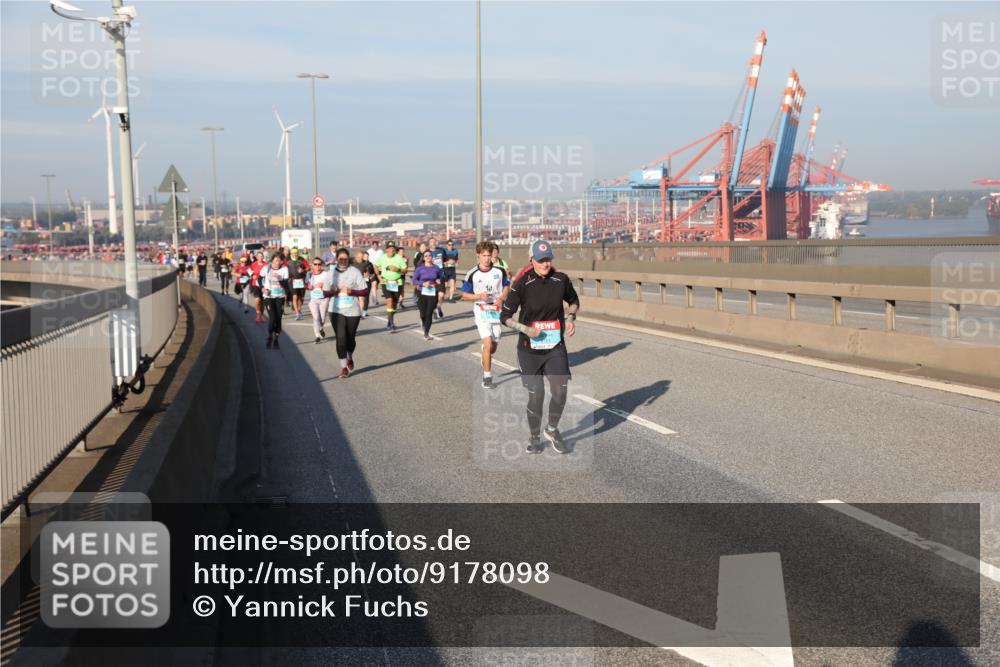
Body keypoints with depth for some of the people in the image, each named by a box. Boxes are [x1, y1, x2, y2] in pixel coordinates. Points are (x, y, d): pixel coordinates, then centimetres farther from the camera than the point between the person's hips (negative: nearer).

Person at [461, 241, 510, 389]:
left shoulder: (499, 271, -2)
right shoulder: (472, 274, -7)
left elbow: (506, 286, 13)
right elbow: (464, 295, 0)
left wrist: (501, 298, -7)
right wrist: (479, 296, -18)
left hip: (497, 310, 3)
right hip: (481, 311, -3)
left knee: (494, 345, 11)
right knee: (488, 343, -16)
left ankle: (486, 359, 46)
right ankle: (487, 376, -6)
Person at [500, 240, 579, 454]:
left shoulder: (561, 280, -3)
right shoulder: (522, 284, -12)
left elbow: (574, 300, 18)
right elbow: (505, 316, -6)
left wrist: (570, 317, 0)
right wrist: (525, 329, -20)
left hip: (556, 348, 2)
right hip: (529, 350, -2)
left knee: (560, 391, -9)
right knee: (536, 395, 2)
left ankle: (552, 430, 19)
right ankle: (534, 437, 26)